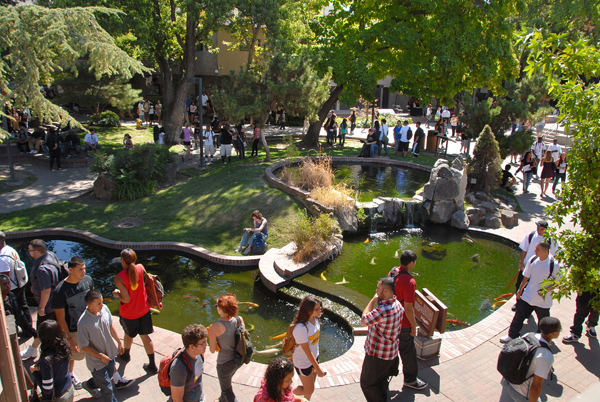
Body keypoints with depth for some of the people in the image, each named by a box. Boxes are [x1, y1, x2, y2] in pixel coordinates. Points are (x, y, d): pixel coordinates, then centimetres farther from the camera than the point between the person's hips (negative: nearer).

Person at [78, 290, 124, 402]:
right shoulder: (83, 323, -31)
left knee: (109, 375, 29)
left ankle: (89, 385, 56)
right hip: (97, 361, -6)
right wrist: (101, 356, -16)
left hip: (110, 353, 6)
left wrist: (119, 342, 11)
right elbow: (84, 346, -19)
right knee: (107, 388, 7)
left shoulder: (104, 309, -14)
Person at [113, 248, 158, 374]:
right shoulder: (140, 268, -13)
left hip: (129, 314, -3)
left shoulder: (119, 278, -25)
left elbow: (126, 299, -22)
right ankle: (152, 365, 21)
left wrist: (117, 294, -3)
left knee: (129, 334, 24)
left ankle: (125, 354, 54)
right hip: (144, 309, 3)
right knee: (145, 336, 15)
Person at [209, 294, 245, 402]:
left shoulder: (214, 327, -27)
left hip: (224, 363, -6)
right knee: (227, 382, 35)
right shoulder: (239, 320, -14)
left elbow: (212, 350, -18)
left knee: (227, 390, 20)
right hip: (237, 360, 6)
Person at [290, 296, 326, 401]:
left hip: (314, 357, 7)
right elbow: (307, 350, -27)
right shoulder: (301, 327, -36)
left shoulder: (315, 318, -11)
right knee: (309, 390, 12)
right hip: (304, 363, -7)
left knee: (311, 387, 23)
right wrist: (318, 368, -18)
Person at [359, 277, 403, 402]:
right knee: (382, 381, 26)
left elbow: (364, 320, -21)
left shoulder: (383, 311, -35)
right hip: (392, 353, 9)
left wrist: (373, 300, -17)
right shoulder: (398, 304, -4)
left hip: (377, 355, -9)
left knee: (367, 383, 10)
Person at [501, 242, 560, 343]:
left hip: (543, 300, -3)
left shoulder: (554, 264, -19)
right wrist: (520, 289, 10)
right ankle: (512, 335, 25)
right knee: (519, 316, 9)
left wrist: (547, 289, -22)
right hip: (527, 296, 3)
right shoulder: (532, 260, -6)